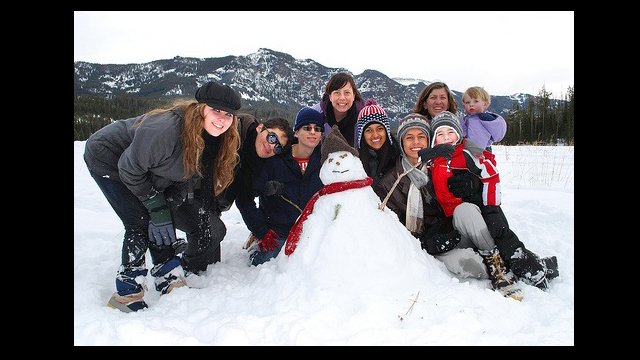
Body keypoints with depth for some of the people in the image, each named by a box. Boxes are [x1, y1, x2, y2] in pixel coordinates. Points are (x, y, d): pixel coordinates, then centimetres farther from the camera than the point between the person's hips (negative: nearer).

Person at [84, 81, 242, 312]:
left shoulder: (217, 141, -15)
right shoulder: (166, 129, -39)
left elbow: (193, 176, -4)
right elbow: (129, 168, -27)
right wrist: (156, 207, -22)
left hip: (152, 172, 7)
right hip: (108, 160, -7)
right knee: (142, 223, -16)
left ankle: (169, 280, 10)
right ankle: (127, 291, -4)